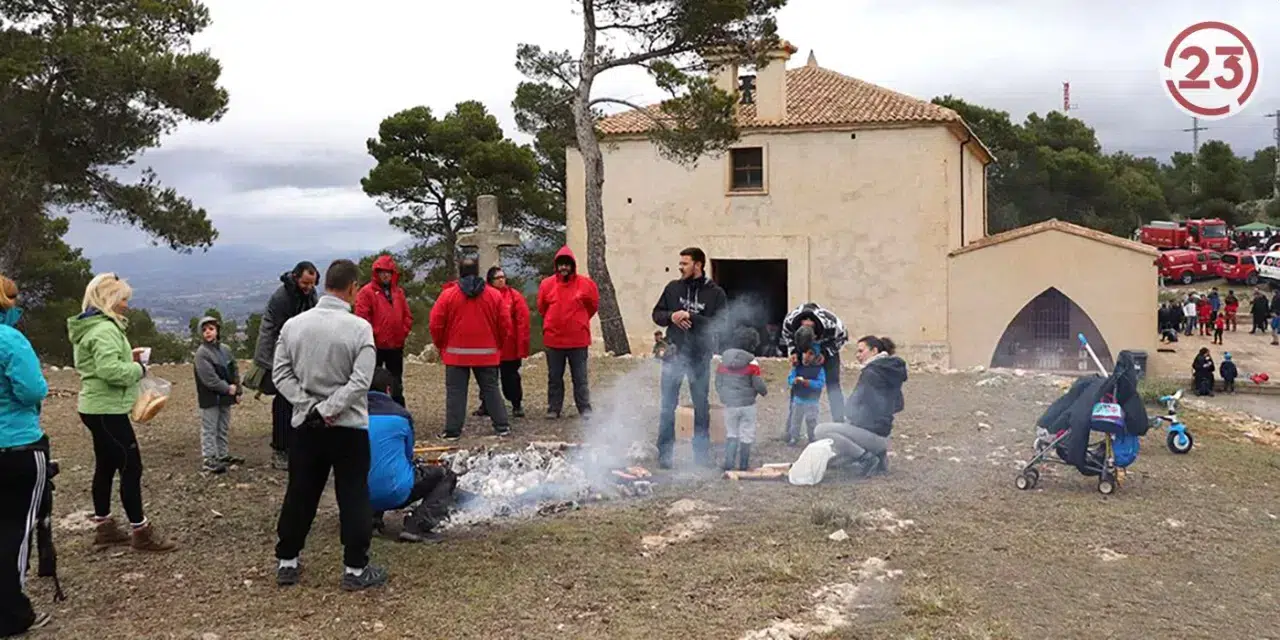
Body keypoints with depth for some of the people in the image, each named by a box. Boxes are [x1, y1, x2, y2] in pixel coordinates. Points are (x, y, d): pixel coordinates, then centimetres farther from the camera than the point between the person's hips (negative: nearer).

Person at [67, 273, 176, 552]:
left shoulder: (90, 326, 14)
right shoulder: (104, 329, -20)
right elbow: (110, 370, -31)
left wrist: (128, 358, 8)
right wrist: (138, 368, -15)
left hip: (97, 408, 11)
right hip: (107, 410, -11)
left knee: (106, 467, 16)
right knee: (131, 468, -4)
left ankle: (104, 528, 24)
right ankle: (140, 532, 3)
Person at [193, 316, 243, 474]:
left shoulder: (225, 349, 8)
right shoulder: (201, 353, -12)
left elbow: (235, 370, 11)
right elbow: (209, 378, -18)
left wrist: (237, 390, 2)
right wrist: (228, 388, -15)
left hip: (226, 397, 6)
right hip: (210, 398, -6)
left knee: (223, 428, 15)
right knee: (209, 429, -2)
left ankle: (222, 455, 25)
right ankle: (209, 459, 1)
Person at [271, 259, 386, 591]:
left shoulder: (293, 324, 0)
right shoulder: (359, 327, -12)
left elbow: (281, 373, 0)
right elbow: (360, 381, -18)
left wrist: (310, 406, -5)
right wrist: (327, 409, -14)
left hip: (305, 426, 4)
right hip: (349, 427, -4)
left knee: (299, 496, 15)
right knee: (354, 498, 5)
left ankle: (287, 563, 24)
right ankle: (355, 569, 8)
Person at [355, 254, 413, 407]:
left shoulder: (399, 292, 11)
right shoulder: (367, 292, -6)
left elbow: (407, 316, 13)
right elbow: (361, 317, -12)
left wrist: (402, 332, 1)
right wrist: (372, 334, -13)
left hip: (396, 345, 5)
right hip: (375, 346, -5)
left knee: (397, 384, 14)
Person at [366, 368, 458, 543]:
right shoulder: (399, 414, -4)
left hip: (361, 495, 5)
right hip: (394, 494, -5)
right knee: (446, 476, 14)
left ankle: (370, 515, 18)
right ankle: (417, 526, -5)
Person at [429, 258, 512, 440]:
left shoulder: (448, 295, -4)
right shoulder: (494, 295, 2)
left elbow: (436, 324, -3)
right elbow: (505, 324, 2)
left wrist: (441, 345, 11)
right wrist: (498, 345, 16)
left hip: (456, 353, -2)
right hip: (487, 353, 2)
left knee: (455, 392, 3)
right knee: (491, 390, 11)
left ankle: (452, 430, 2)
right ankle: (502, 426, 12)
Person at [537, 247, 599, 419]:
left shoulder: (585, 283, -3)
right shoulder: (547, 284, -1)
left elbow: (593, 305, 11)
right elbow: (542, 308, 12)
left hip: (578, 339, -1)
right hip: (553, 339, 1)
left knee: (580, 378, 5)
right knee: (554, 377, 10)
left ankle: (585, 409, 10)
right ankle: (553, 409, 17)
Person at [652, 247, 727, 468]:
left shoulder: (715, 293, -3)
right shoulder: (673, 288, 5)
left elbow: (718, 325, -13)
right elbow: (657, 314, 10)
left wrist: (691, 318, -19)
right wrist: (671, 316, -11)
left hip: (700, 357, -2)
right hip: (673, 355, 2)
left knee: (701, 406, 9)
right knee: (667, 406, 2)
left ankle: (702, 453, 20)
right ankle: (664, 453, 10)